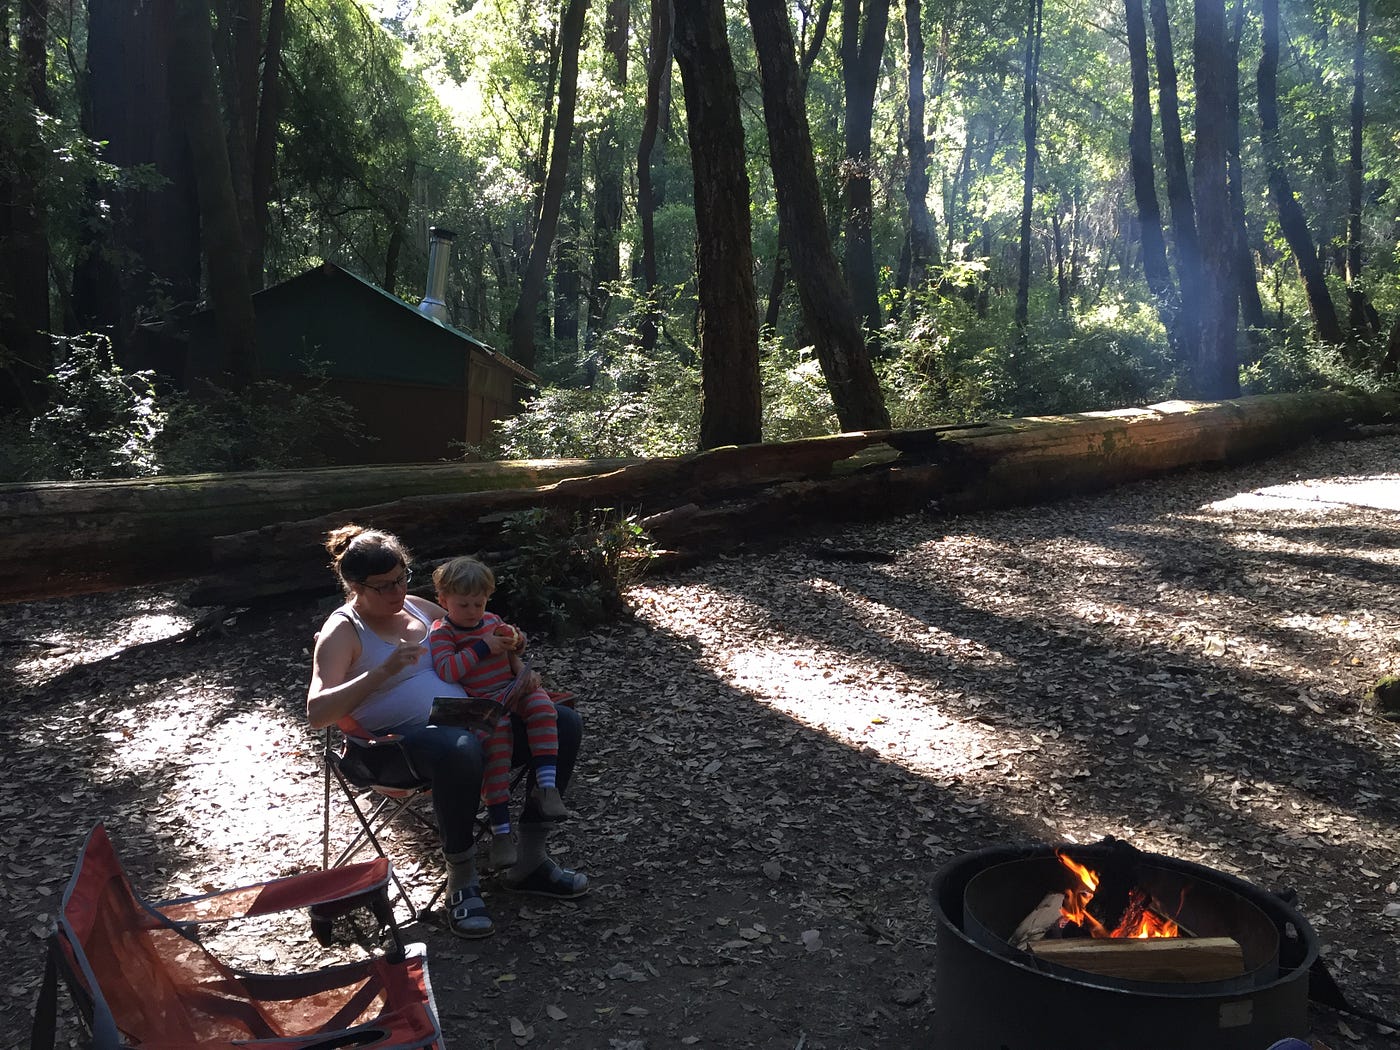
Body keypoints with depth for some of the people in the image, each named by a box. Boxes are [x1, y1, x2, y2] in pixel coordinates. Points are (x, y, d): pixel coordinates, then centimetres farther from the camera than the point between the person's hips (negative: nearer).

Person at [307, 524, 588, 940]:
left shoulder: (418, 608, 15)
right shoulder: (343, 632, -5)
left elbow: (481, 639, 26)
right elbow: (317, 713, -19)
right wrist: (383, 671, -29)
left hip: (465, 716, 8)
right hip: (399, 739, -7)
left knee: (564, 724, -6)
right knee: (460, 749, -42)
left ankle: (529, 862, 0)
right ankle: (462, 882, -21)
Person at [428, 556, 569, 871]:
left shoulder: (493, 621, 18)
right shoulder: (441, 632, 0)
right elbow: (447, 670, -17)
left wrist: (516, 645, 8)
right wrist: (482, 648, -18)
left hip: (512, 690, 5)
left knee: (542, 704, -28)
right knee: (497, 742, -30)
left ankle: (547, 784, -30)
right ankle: (500, 831, -27)